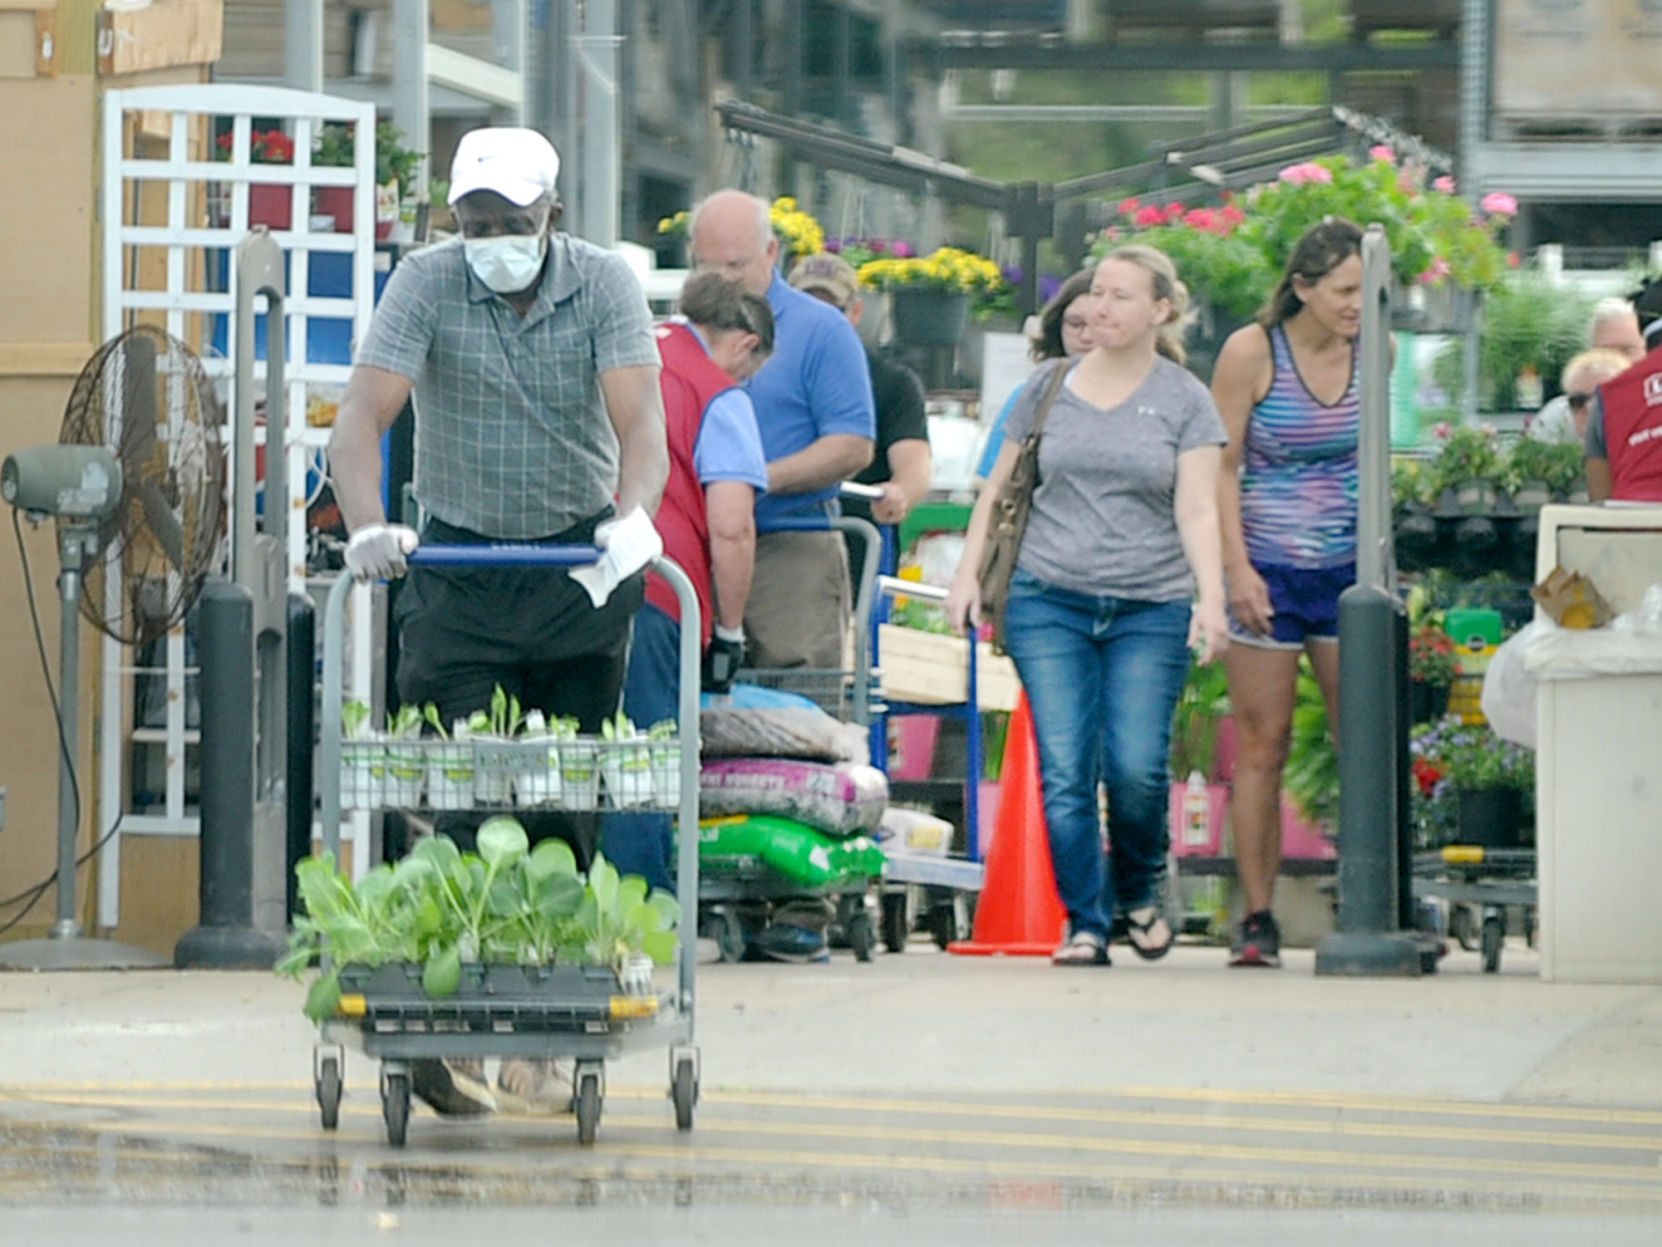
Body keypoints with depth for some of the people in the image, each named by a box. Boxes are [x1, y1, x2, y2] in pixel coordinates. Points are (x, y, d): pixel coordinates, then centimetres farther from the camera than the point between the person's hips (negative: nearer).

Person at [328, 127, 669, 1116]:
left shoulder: (604, 284, -8)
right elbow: (365, 412, -19)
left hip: (580, 562, 1)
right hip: (459, 558, -1)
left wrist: (632, 516, -40)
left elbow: (639, 417, -20)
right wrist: (367, 527, -37)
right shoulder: (428, 284, -9)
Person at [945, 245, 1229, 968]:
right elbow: (998, 489, 16)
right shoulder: (1050, 388, 10)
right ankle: (1084, 924, 2)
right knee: (1064, 772, -7)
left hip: (1150, 610, -1)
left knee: (1136, 767, -10)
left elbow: (1197, 509, -2)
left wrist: (1211, 598, -15)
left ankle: (1137, 893, 17)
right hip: (1049, 603, 1)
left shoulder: (1185, 400, 6)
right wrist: (968, 574, 7)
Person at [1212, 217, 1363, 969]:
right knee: (1262, 746, -1)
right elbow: (1221, 467, -4)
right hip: (1269, 570, -3)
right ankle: (1257, 920, 3)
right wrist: (1237, 568, -12)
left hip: (1348, 570, 3)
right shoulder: (1251, 353, -5)